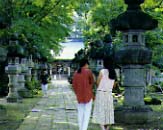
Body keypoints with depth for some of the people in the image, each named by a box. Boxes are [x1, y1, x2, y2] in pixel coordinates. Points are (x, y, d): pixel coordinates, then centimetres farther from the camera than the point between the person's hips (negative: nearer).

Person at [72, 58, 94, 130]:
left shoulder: (76, 73, 3)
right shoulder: (88, 71, -9)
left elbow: (74, 85, 6)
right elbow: (92, 82, 2)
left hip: (79, 95, 5)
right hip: (88, 95, -4)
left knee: (80, 113, 13)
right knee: (87, 113, -2)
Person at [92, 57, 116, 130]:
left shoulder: (102, 71, -13)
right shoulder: (113, 72, 5)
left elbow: (97, 83, -6)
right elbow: (113, 85, 11)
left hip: (101, 93, -6)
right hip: (109, 94, 6)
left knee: (100, 113, -4)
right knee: (108, 113, 11)